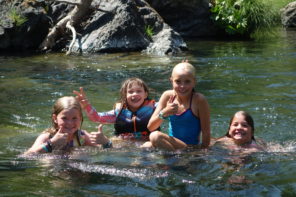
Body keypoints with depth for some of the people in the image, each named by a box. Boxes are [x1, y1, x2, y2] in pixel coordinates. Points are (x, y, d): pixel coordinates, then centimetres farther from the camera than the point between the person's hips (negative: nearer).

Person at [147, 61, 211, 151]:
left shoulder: (199, 100, -13)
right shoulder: (168, 96, 0)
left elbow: (206, 132, -8)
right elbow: (150, 127, -1)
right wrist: (164, 113, -17)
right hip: (172, 144, 5)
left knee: (155, 137, -26)